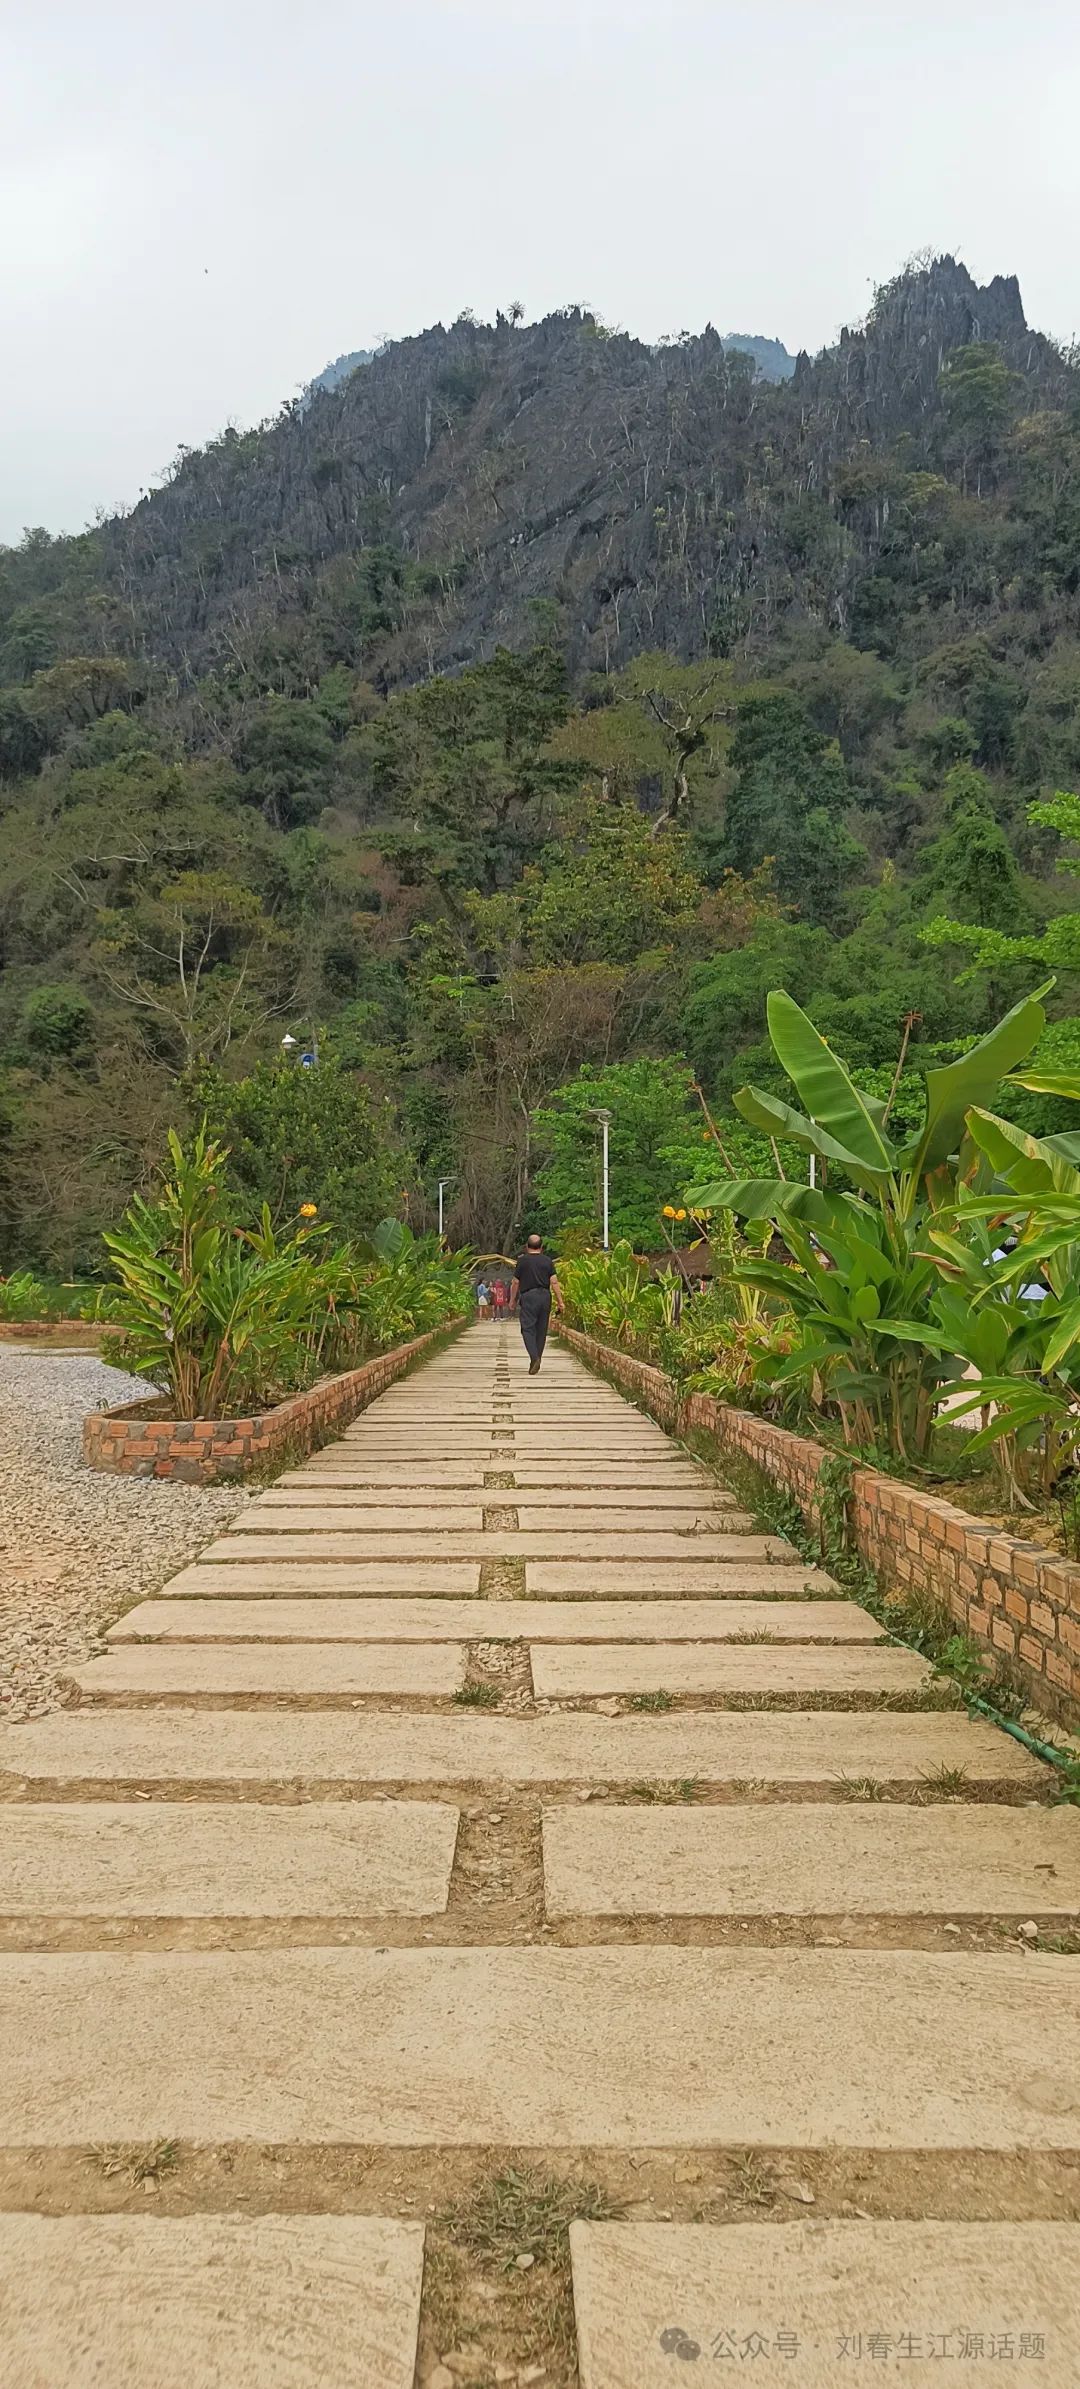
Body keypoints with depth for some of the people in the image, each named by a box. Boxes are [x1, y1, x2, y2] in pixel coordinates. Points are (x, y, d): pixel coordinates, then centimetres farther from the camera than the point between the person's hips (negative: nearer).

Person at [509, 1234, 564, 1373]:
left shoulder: (523, 1261, 1)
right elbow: (554, 1282, 1)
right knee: (541, 1330, 10)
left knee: (528, 1329, -6)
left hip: (528, 1296, -3)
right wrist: (560, 1302, 3)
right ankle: (537, 1360, 15)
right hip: (545, 1296, 3)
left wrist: (512, 1301, 15)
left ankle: (534, 1357, -25)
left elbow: (515, 1283, 3)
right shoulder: (548, 1261, 7)